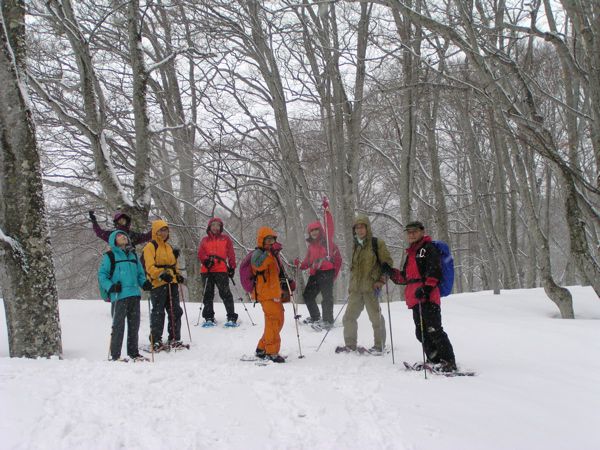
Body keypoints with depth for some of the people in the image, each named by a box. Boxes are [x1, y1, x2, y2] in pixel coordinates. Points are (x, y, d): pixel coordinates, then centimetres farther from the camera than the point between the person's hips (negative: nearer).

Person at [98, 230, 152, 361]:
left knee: (134, 325, 10)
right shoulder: (110, 256, 3)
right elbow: (102, 275, 0)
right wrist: (110, 286, -15)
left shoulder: (133, 255, 20)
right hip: (119, 296, -6)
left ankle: (133, 352, 20)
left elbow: (140, 273, 25)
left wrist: (144, 283, 6)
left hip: (134, 295, 6)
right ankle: (115, 355, -1)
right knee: (118, 325, -7)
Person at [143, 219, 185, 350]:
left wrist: (178, 275, 12)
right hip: (158, 284, -8)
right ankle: (155, 342, 1)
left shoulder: (169, 246, 21)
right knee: (158, 313, -5)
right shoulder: (151, 246, -4)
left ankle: (174, 339, 15)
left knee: (175, 311, 7)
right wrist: (161, 274, -28)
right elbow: (150, 267, -14)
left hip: (171, 283, 8)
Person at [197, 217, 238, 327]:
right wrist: (206, 260, -14)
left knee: (225, 293, -9)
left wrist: (232, 267, 0)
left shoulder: (225, 239, 11)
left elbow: (231, 254, 8)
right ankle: (209, 318, 14)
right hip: (207, 270, 3)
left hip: (221, 270, -3)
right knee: (208, 294, 7)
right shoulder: (205, 240, 16)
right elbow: (200, 253, 5)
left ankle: (232, 317, -8)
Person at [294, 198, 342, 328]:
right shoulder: (311, 245, 21)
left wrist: (326, 210, -18)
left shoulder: (326, 240, 4)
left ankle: (328, 320, -9)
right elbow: (308, 261, 22)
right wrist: (300, 265, 3)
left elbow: (329, 226, -10)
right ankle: (315, 317, 28)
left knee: (326, 295, -13)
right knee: (307, 295, 13)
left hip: (327, 271, -7)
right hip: (315, 273, 8)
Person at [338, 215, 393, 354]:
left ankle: (379, 345, 11)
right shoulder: (356, 246, 16)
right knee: (349, 317, 4)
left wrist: (380, 281, -11)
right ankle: (350, 345, 14)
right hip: (356, 289, 6)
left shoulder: (377, 243, -2)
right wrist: (351, 286, 20)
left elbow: (387, 262, -4)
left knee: (376, 317, -1)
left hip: (371, 287, -6)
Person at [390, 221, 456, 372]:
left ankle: (449, 361, -14)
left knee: (433, 329, -15)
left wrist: (427, 287, -23)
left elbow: (434, 270, -12)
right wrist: (392, 273, 17)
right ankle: (435, 360, 17)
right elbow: (405, 277, 31)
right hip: (415, 297, 9)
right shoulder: (411, 253, 26)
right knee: (421, 332, 9)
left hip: (428, 296, -9)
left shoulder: (428, 248, 1)